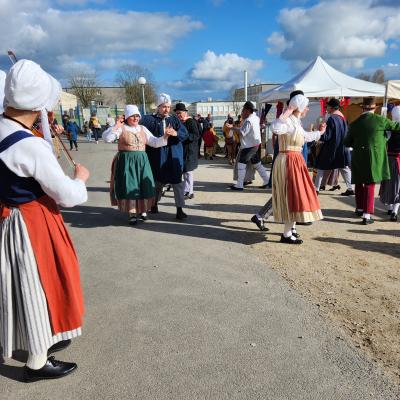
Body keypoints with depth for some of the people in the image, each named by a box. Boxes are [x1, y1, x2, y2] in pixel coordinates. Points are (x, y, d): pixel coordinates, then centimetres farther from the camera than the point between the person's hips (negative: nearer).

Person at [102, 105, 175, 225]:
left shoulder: (143, 129, 12)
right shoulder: (121, 128, -3)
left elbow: (154, 142, 12)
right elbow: (106, 138, -12)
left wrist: (165, 136, -2)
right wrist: (115, 127, -22)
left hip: (142, 161, 4)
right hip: (126, 161, -4)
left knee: (143, 186, 5)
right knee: (129, 187, -4)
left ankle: (142, 210, 23)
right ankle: (132, 214, 7)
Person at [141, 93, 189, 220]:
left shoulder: (175, 119, 9)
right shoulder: (149, 119, 2)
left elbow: (185, 134, -3)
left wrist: (175, 133, -21)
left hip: (174, 156, 1)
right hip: (157, 156, -1)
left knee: (177, 181, -4)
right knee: (158, 181, 12)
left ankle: (180, 209, 1)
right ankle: (155, 203, 35)